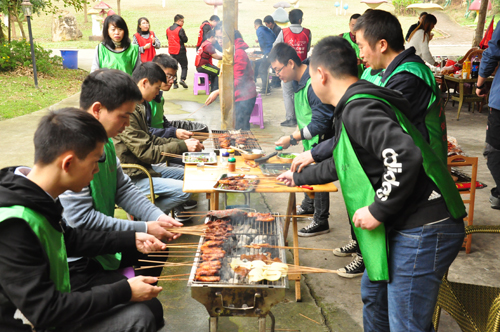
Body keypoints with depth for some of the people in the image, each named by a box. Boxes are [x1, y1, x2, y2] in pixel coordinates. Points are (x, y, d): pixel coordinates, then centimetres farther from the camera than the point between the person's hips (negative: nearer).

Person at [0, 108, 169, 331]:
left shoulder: (37, 196, -4)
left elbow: (67, 239, 15)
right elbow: (43, 312, -28)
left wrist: (131, 240, 10)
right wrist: (124, 292, -22)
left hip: (53, 300, 8)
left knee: (150, 305, 5)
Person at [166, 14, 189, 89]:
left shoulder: (168, 29, 7)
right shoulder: (180, 29, -14)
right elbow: (185, 40, -12)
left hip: (171, 51, 6)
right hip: (180, 51, -6)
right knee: (184, 66, 5)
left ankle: (175, 83, 8)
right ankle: (182, 79, -15)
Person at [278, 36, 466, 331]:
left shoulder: (358, 110, -18)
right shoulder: (355, 107, 16)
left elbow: (405, 155, -33)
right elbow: (343, 163, 32)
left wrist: (378, 210, -22)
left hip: (423, 232, -11)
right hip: (405, 228, 11)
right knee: (374, 294, 27)